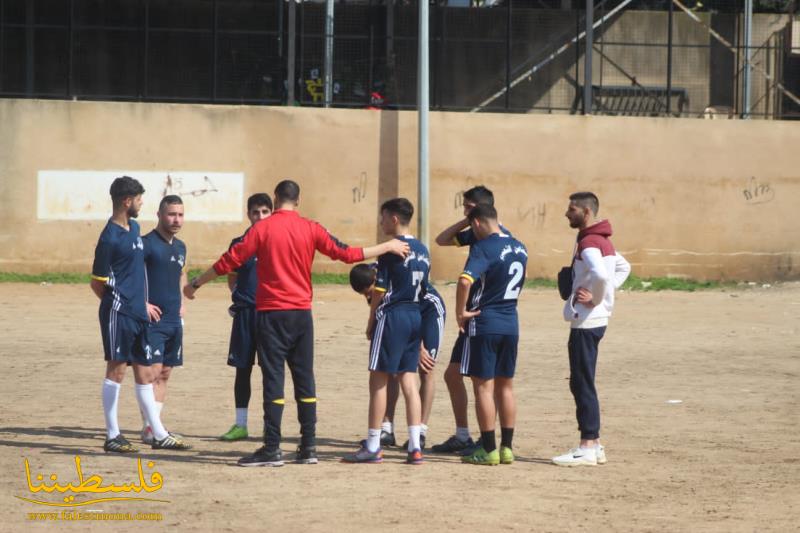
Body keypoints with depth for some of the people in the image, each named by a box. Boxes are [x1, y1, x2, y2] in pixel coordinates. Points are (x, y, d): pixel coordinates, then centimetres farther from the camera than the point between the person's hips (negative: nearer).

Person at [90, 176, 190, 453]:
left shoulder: (134, 228, 15)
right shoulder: (110, 237, -12)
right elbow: (97, 283, -8)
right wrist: (117, 301, 4)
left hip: (137, 314, 8)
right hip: (118, 313, -8)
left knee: (145, 374, 10)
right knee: (117, 369, -5)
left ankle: (160, 435, 14)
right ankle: (112, 436, -1)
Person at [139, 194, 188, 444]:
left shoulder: (180, 247, 14)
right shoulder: (147, 244, -11)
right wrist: (142, 304, -18)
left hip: (174, 320, 8)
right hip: (152, 319, -8)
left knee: (165, 374, 10)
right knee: (153, 372, -10)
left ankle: (155, 424, 15)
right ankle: (148, 428, -8)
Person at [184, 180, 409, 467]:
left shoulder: (262, 229, -5)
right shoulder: (310, 228, 1)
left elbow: (230, 261, -5)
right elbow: (344, 253, 3)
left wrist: (196, 284, 6)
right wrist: (388, 247, 15)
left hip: (271, 313, -3)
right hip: (301, 313, 3)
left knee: (273, 379, -3)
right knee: (304, 379, 9)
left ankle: (272, 449, -6)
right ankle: (308, 446, 10)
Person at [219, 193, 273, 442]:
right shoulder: (239, 244, 7)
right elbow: (232, 278, 15)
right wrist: (240, 295, -1)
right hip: (245, 312, 1)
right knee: (242, 368, 5)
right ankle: (240, 424, 12)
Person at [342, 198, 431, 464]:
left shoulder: (391, 249, -12)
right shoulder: (423, 250, 11)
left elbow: (379, 290, -11)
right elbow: (422, 288, 13)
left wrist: (371, 322, -2)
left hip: (392, 316, -7)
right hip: (416, 317, 7)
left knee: (378, 379, -1)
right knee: (409, 381, 7)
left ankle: (373, 446, 1)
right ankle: (415, 446, 1)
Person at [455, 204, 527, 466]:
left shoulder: (484, 247, -15)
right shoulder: (519, 248, 8)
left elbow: (465, 280, -29)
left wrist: (460, 312, -18)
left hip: (484, 323, -7)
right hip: (511, 323, 7)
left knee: (483, 386, 0)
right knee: (505, 386, 13)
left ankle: (488, 450, 1)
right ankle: (506, 448, 16)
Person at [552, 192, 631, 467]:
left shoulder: (589, 243, -17)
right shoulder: (603, 241, 15)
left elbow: (600, 274, -35)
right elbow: (623, 267, 30)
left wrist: (595, 299, -18)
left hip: (586, 322, -10)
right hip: (595, 320, 10)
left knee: (582, 384, -7)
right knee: (582, 384, 14)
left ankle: (587, 448, -5)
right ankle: (593, 444, 17)